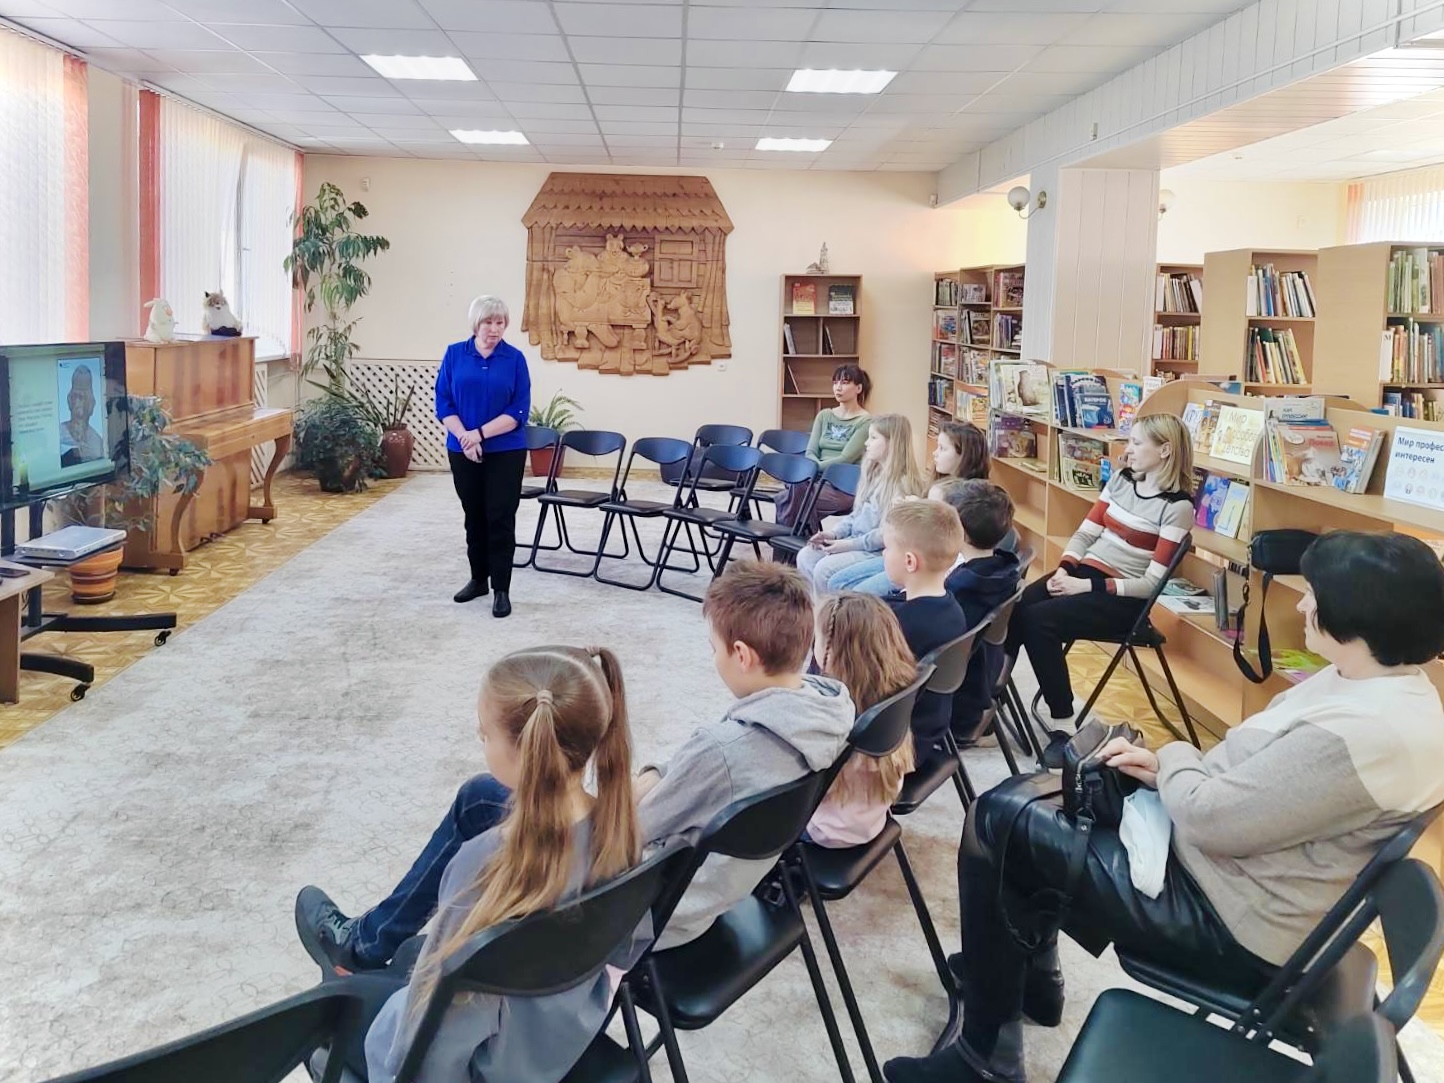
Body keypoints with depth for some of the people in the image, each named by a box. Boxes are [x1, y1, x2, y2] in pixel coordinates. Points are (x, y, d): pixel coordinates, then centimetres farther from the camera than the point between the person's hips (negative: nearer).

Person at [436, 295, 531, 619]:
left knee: (500, 519, -3)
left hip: (505, 452, -2)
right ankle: (478, 579, 27)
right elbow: (443, 403, -1)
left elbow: (519, 411, -9)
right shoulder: (454, 354, 1)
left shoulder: (515, 358, -4)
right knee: (474, 517, 13)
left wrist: (481, 433, -18)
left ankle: (502, 590, 2)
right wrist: (464, 437, -16)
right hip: (463, 452, 2)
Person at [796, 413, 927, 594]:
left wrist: (850, 544, -20)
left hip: (879, 551, -9)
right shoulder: (874, 474, 13)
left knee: (825, 569, -23)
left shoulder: (902, 483, -17)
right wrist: (834, 533, 2)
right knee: (805, 556, -5)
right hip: (855, 542, 9)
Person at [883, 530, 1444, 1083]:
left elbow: (1206, 819, -27)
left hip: (1232, 922, -11)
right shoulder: (1384, 682, 2)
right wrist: (1168, 771, -1)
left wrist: (1175, 757, -7)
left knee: (996, 822, -8)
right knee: (1022, 799, 15)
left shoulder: (1362, 734, -31)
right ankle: (1030, 976, 31)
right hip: (1223, 870, 11)